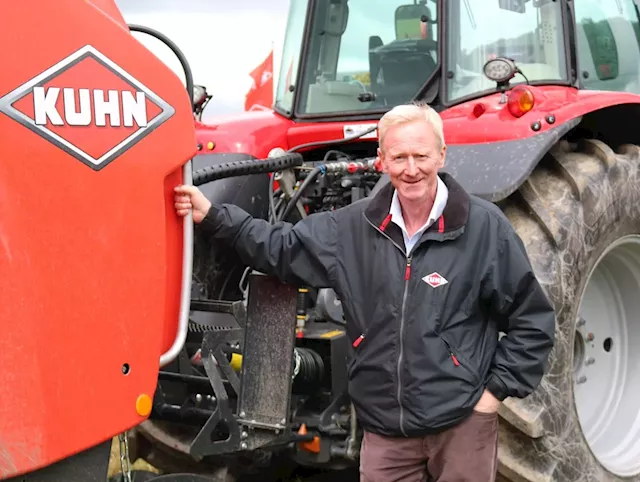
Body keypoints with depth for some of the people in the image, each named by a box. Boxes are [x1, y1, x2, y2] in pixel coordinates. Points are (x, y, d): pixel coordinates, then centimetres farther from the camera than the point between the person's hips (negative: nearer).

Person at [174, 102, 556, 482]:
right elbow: (283, 249, 7)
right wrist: (213, 216, -1)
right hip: (384, 427, 3)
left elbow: (533, 321, -4)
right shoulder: (353, 228, 2)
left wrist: (497, 389, -7)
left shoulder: (485, 226, -9)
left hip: (461, 423, -3)